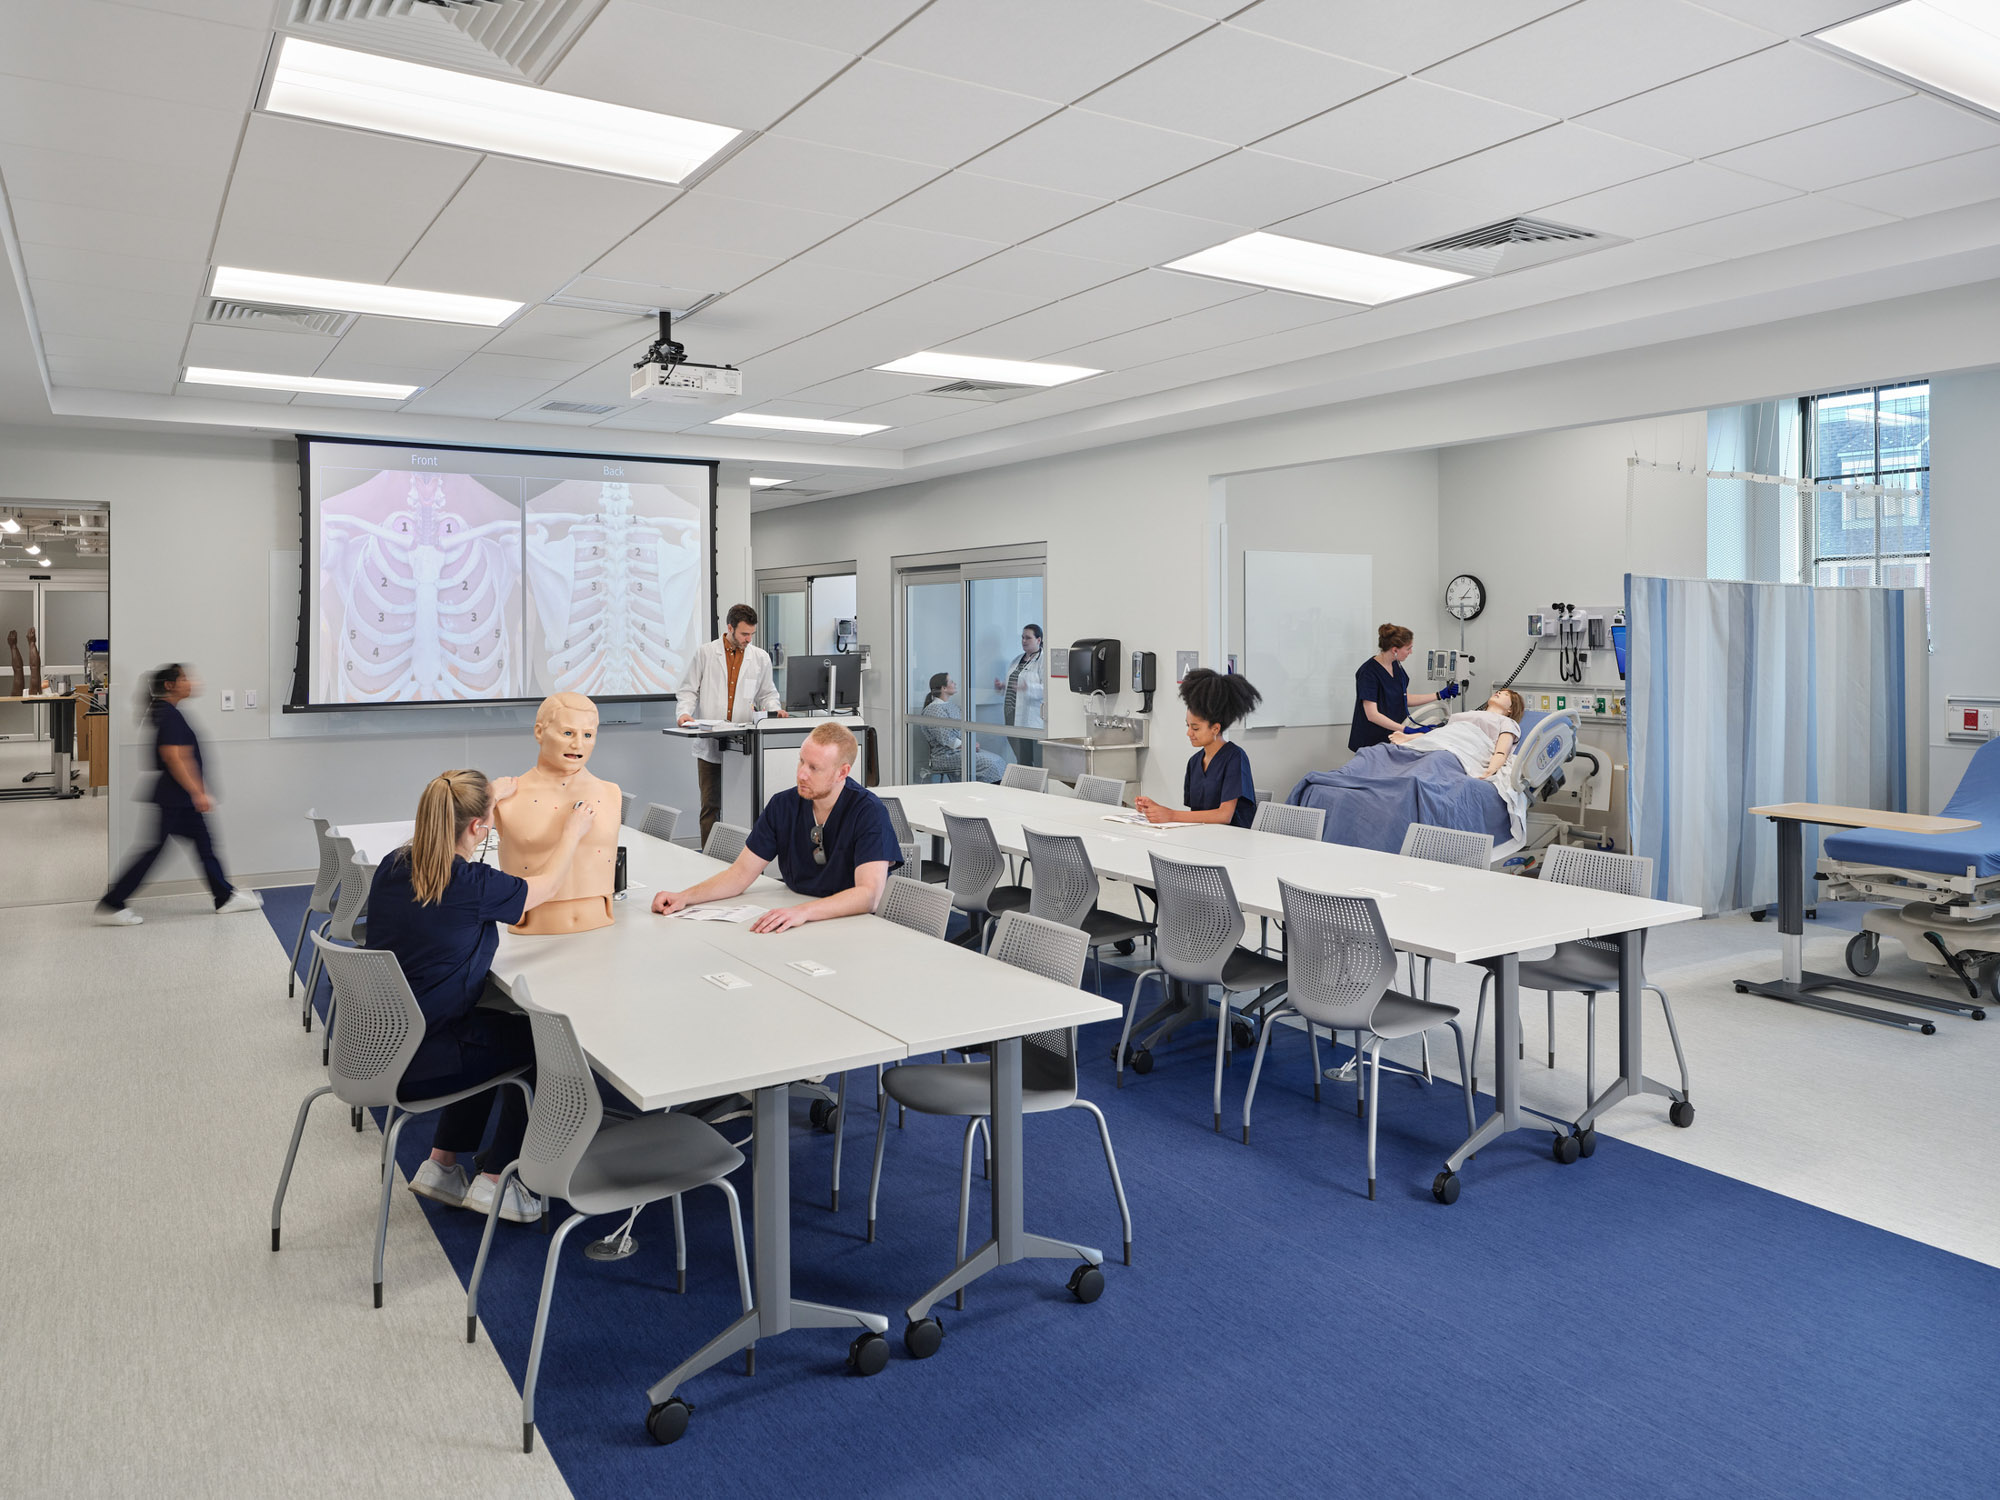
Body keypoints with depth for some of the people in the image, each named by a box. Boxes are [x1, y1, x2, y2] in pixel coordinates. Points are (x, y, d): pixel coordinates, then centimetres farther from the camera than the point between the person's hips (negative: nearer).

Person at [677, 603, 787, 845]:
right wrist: (685, 712, -11)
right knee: (710, 806, 2)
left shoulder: (760, 658, 9)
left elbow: (767, 693, 17)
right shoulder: (705, 654, 4)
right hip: (710, 744, -1)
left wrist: (774, 709, -3)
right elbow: (689, 690, 7)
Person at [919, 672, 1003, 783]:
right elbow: (945, 739, -19)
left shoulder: (948, 706, 16)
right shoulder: (935, 709, -15)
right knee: (989, 763, -21)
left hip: (959, 749, 10)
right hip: (946, 755, -10)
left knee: (996, 759, -5)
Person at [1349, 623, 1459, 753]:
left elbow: (1406, 699, 17)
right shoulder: (1369, 672, -19)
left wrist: (1440, 695, 13)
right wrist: (1406, 729, -28)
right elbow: (1372, 714, -24)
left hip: (1393, 736, 8)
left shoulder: (1396, 666, 7)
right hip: (1372, 742, -8)